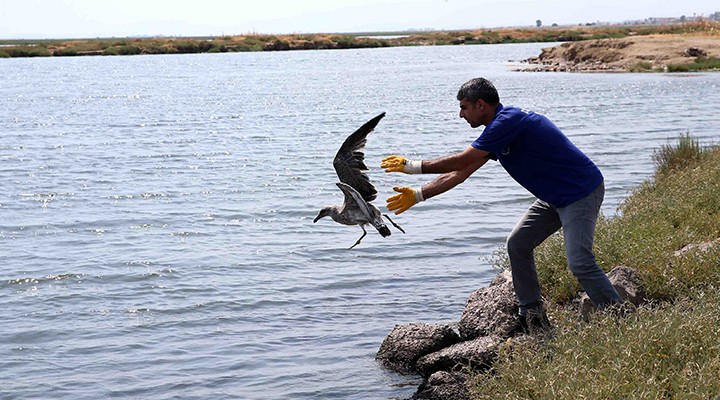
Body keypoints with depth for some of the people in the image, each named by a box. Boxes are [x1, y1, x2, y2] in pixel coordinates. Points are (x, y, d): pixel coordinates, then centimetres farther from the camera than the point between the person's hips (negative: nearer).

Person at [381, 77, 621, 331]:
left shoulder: (508, 121, -20)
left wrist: (413, 166, -12)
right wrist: (418, 195, 15)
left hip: (581, 192, -10)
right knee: (518, 244, 9)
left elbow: (462, 161, -20)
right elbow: (460, 173, 16)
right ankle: (533, 317, 15)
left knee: (579, 263, -19)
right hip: (554, 197, 10)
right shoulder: (498, 130, 11)